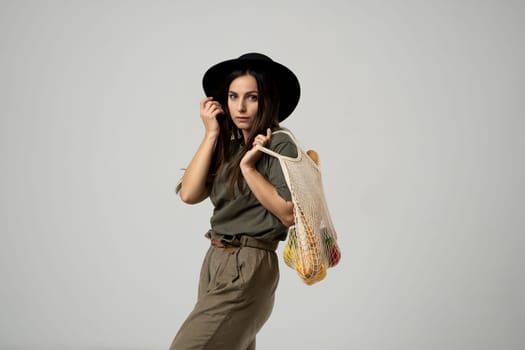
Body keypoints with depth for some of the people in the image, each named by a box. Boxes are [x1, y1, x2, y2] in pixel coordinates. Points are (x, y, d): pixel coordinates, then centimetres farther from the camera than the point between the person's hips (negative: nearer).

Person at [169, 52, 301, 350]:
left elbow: (289, 214, -16)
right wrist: (211, 135, -1)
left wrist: (249, 167, -17)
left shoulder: (279, 144, -8)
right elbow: (189, 194, -1)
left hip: (248, 267, -8)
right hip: (216, 259, 8)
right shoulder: (228, 145, 12)